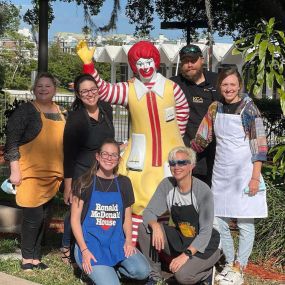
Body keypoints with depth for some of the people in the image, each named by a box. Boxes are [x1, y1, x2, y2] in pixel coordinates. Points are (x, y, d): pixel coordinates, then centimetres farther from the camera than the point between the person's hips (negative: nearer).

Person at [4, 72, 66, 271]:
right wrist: (15, 170, -14)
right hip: (31, 174, -6)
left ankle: (36, 257, 21)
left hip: (52, 175, 6)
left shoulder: (61, 113, 11)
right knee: (34, 217, -6)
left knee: (44, 217, 10)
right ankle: (27, 258, 10)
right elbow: (11, 141, -10)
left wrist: (63, 172, 19)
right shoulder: (25, 110, -7)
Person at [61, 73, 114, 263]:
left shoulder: (107, 109, -1)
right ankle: (67, 248, 23)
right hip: (82, 171, -5)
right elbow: (69, 153, -13)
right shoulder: (75, 118, -15)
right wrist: (68, 186, -12)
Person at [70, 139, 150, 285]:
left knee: (142, 271, -23)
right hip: (91, 242, -4)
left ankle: (112, 269, 4)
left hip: (117, 241, 4)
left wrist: (128, 240, -2)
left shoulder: (123, 183, 11)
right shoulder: (84, 183, 0)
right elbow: (75, 219, -1)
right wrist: (84, 250, -12)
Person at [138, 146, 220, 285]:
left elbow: (205, 232, -21)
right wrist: (156, 226, -30)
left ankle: (206, 271, 5)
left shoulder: (202, 190, -21)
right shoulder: (167, 185, -7)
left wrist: (186, 255, -31)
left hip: (204, 244, -5)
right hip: (179, 239, 5)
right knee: (144, 228, -16)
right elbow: (148, 212, -7)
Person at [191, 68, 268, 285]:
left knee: (245, 224, 0)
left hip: (244, 173, -5)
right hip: (221, 172, 5)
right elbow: (202, 138, 13)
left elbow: (259, 145, -10)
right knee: (220, 223, 8)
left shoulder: (249, 109, -8)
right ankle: (230, 264, 23)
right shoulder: (215, 108, 6)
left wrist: (255, 177, -14)